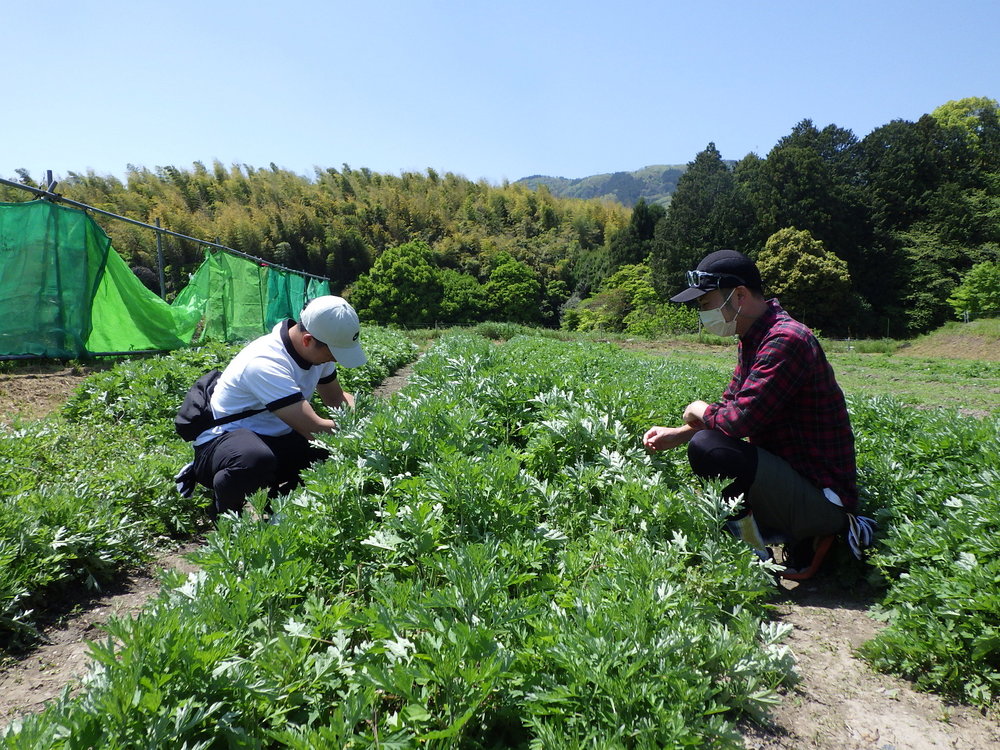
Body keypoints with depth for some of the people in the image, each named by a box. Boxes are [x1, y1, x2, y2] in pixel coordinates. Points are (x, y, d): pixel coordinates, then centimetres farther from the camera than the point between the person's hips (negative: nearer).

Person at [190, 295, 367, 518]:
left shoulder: (317, 350, -4)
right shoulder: (265, 364, -30)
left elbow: (337, 399, 12)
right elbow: (314, 429, -32)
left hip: (275, 439, 8)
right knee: (257, 460, -42)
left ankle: (275, 500, 7)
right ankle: (224, 515, -9)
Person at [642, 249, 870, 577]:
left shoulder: (785, 340, -22)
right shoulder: (752, 340, 9)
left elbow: (741, 419, -29)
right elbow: (729, 407, 15)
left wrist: (699, 411, -7)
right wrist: (676, 435, 1)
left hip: (820, 498, -10)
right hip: (789, 474, 10)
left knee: (706, 448, -28)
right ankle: (805, 538, 10)